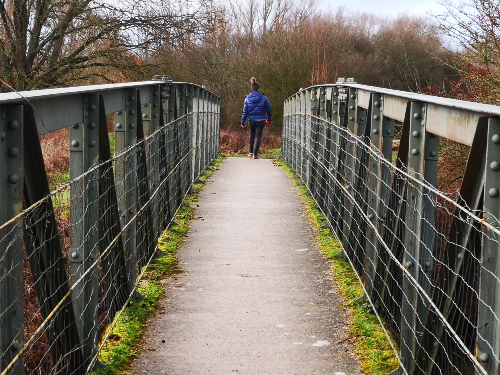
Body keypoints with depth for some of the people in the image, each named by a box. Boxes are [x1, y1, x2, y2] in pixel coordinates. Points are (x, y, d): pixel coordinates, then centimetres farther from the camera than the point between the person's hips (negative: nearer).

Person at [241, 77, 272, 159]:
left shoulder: (247, 98, -2)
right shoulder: (263, 98, -5)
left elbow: (245, 111, -2)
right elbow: (268, 109, 2)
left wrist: (243, 122, 1)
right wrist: (269, 119, 15)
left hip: (251, 120, 2)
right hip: (261, 120, -2)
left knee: (252, 135, 20)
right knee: (258, 136, 3)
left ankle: (250, 152, 20)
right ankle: (255, 153, -4)